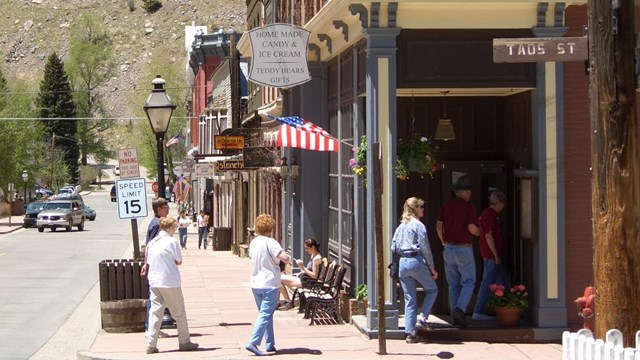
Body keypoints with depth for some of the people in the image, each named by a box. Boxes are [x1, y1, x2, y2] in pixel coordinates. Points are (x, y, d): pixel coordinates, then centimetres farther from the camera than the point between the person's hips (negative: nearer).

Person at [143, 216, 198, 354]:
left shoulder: (151, 243, 8)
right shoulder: (171, 242, -10)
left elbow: (149, 262, 13)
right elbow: (179, 261, -3)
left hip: (154, 282, 5)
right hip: (170, 282, -5)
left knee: (155, 312, 6)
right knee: (179, 312, 7)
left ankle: (151, 344, -1)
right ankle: (184, 342, 13)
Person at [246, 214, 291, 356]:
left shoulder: (253, 242, 7)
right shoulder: (270, 242, -15)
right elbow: (284, 257, -25)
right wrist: (288, 259, -2)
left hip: (255, 284, 7)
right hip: (269, 284, -7)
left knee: (265, 313, 17)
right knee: (265, 315, -6)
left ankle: (270, 344, 20)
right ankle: (253, 343, -17)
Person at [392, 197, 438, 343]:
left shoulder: (401, 226, 14)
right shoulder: (418, 225, -7)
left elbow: (394, 248, 14)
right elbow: (425, 249, -9)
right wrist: (432, 268, -2)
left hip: (403, 263, 6)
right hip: (417, 261, -6)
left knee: (409, 299, 8)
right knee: (432, 290, 14)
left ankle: (410, 332, 5)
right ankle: (422, 317, -2)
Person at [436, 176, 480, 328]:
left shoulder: (446, 205, 4)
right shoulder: (469, 207, -9)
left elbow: (438, 225, 3)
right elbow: (471, 227, -18)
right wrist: (478, 232, 5)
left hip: (449, 248, 5)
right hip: (464, 249, -4)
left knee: (453, 284, 11)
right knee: (468, 282, 4)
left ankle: (455, 316, 11)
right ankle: (460, 308, -17)